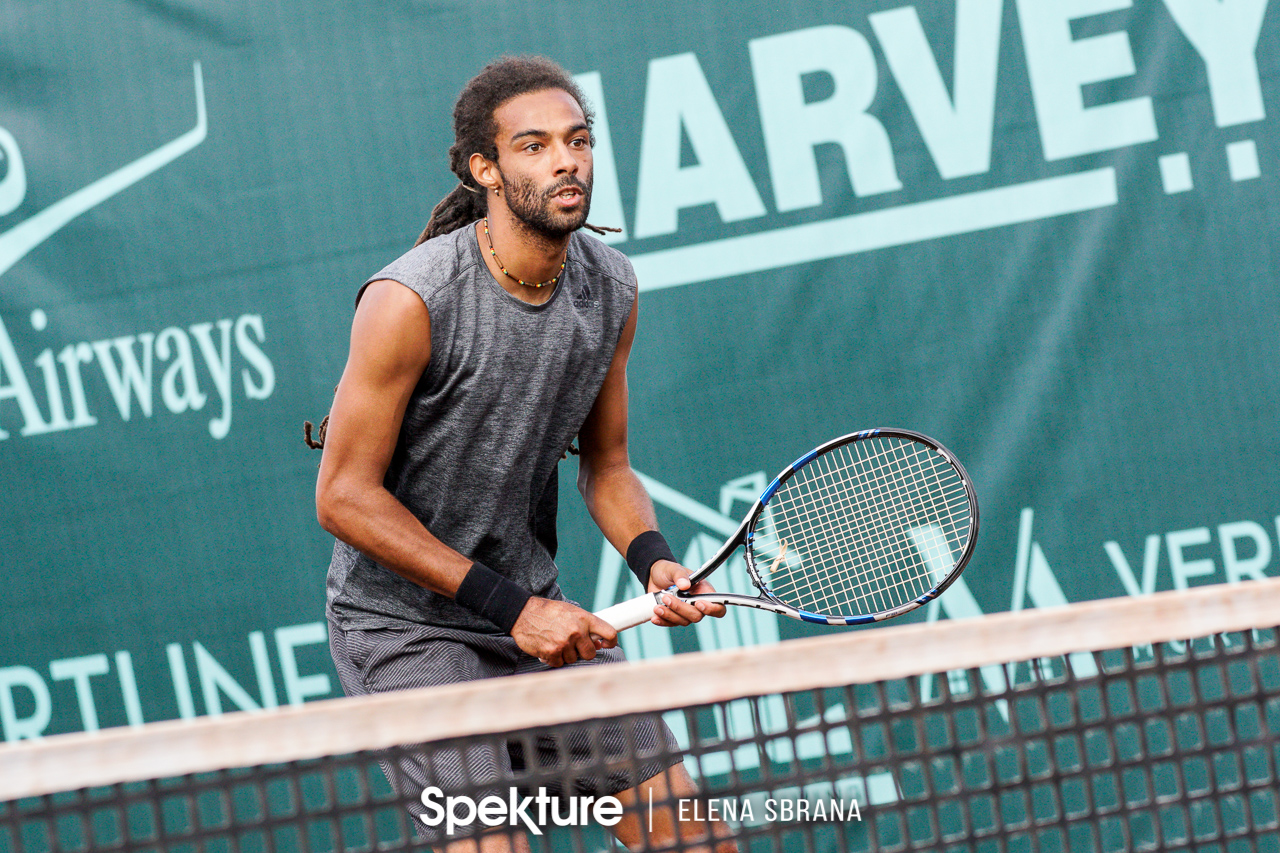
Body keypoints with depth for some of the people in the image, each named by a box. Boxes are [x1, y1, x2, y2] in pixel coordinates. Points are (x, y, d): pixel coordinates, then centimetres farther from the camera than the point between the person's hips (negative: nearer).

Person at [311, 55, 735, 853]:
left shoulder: (611, 288, -2)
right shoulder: (409, 301, -21)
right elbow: (344, 495, -18)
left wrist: (653, 559, -12)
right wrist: (510, 606, -20)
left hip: (539, 612, 6)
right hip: (405, 624, -6)